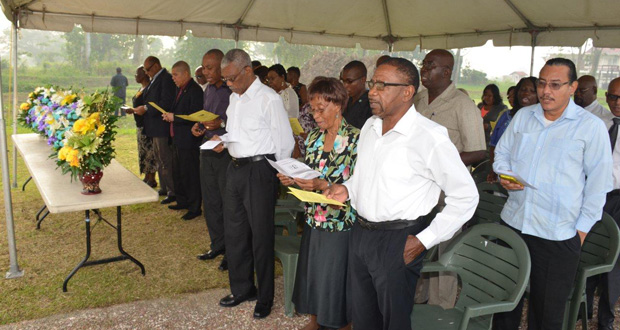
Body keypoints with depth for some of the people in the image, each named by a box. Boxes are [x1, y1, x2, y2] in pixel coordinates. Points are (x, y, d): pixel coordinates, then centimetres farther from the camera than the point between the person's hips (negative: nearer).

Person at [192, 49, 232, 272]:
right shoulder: (208, 90, 13)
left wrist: (222, 124, -25)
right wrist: (199, 126, 4)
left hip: (228, 152, -9)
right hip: (208, 150, 9)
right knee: (210, 202, 16)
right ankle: (218, 245, 31)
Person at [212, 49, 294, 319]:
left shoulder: (269, 99, -13)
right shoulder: (234, 97, 13)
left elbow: (285, 142, -11)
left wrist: (273, 175, -3)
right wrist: (223, 141, 2)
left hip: (259, 170, -8)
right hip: (235, 168, 8)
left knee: (261, 236, 3)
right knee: (234, 232, 16)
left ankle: (264, 298, 20)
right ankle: (241, 289, 35)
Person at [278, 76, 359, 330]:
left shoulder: (355, 138, -13)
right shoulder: (314, 137, 7)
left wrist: (322, 185, -26)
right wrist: (293, 179, -6)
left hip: (340, 221, -6)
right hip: (314, 218, 7)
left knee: (335, 275, 5)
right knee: (311, 270, 17)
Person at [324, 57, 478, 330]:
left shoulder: (430, 137, -17)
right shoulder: (370, 126, 6)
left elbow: (466, 196, -13)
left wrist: (423, 241, -14)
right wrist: (346, 189, 1)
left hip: (397, 241, -7)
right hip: (360, 233, 7)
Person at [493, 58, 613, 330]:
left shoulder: (591, 127, -6)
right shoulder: (522, 116, 7)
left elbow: (598, 182, -4)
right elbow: (501, 152, 17)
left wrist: (582, 228, -6)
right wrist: (504, 175, -5)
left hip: (558, 235, -4)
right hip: (512, 223, 4)